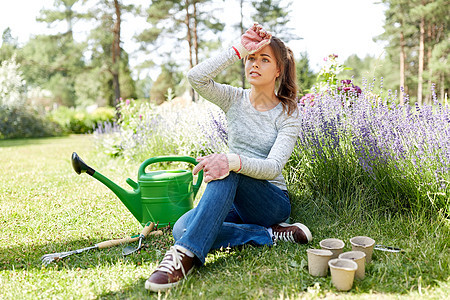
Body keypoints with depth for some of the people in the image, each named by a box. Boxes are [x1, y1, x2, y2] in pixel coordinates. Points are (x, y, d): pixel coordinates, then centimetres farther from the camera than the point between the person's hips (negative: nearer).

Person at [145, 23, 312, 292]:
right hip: (233, 199, 3)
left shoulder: (288, 113, -5)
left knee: (227, 171, -36)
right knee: (182, 228, -28)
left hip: (272, 201, -3)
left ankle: (187, 254, -41)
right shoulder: (235, 100, 4)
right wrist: (239, 51, -14)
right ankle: (270, 234, -21)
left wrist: (234, 162, -39)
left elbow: (273, 167, -20)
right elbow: (196, 77, -14)